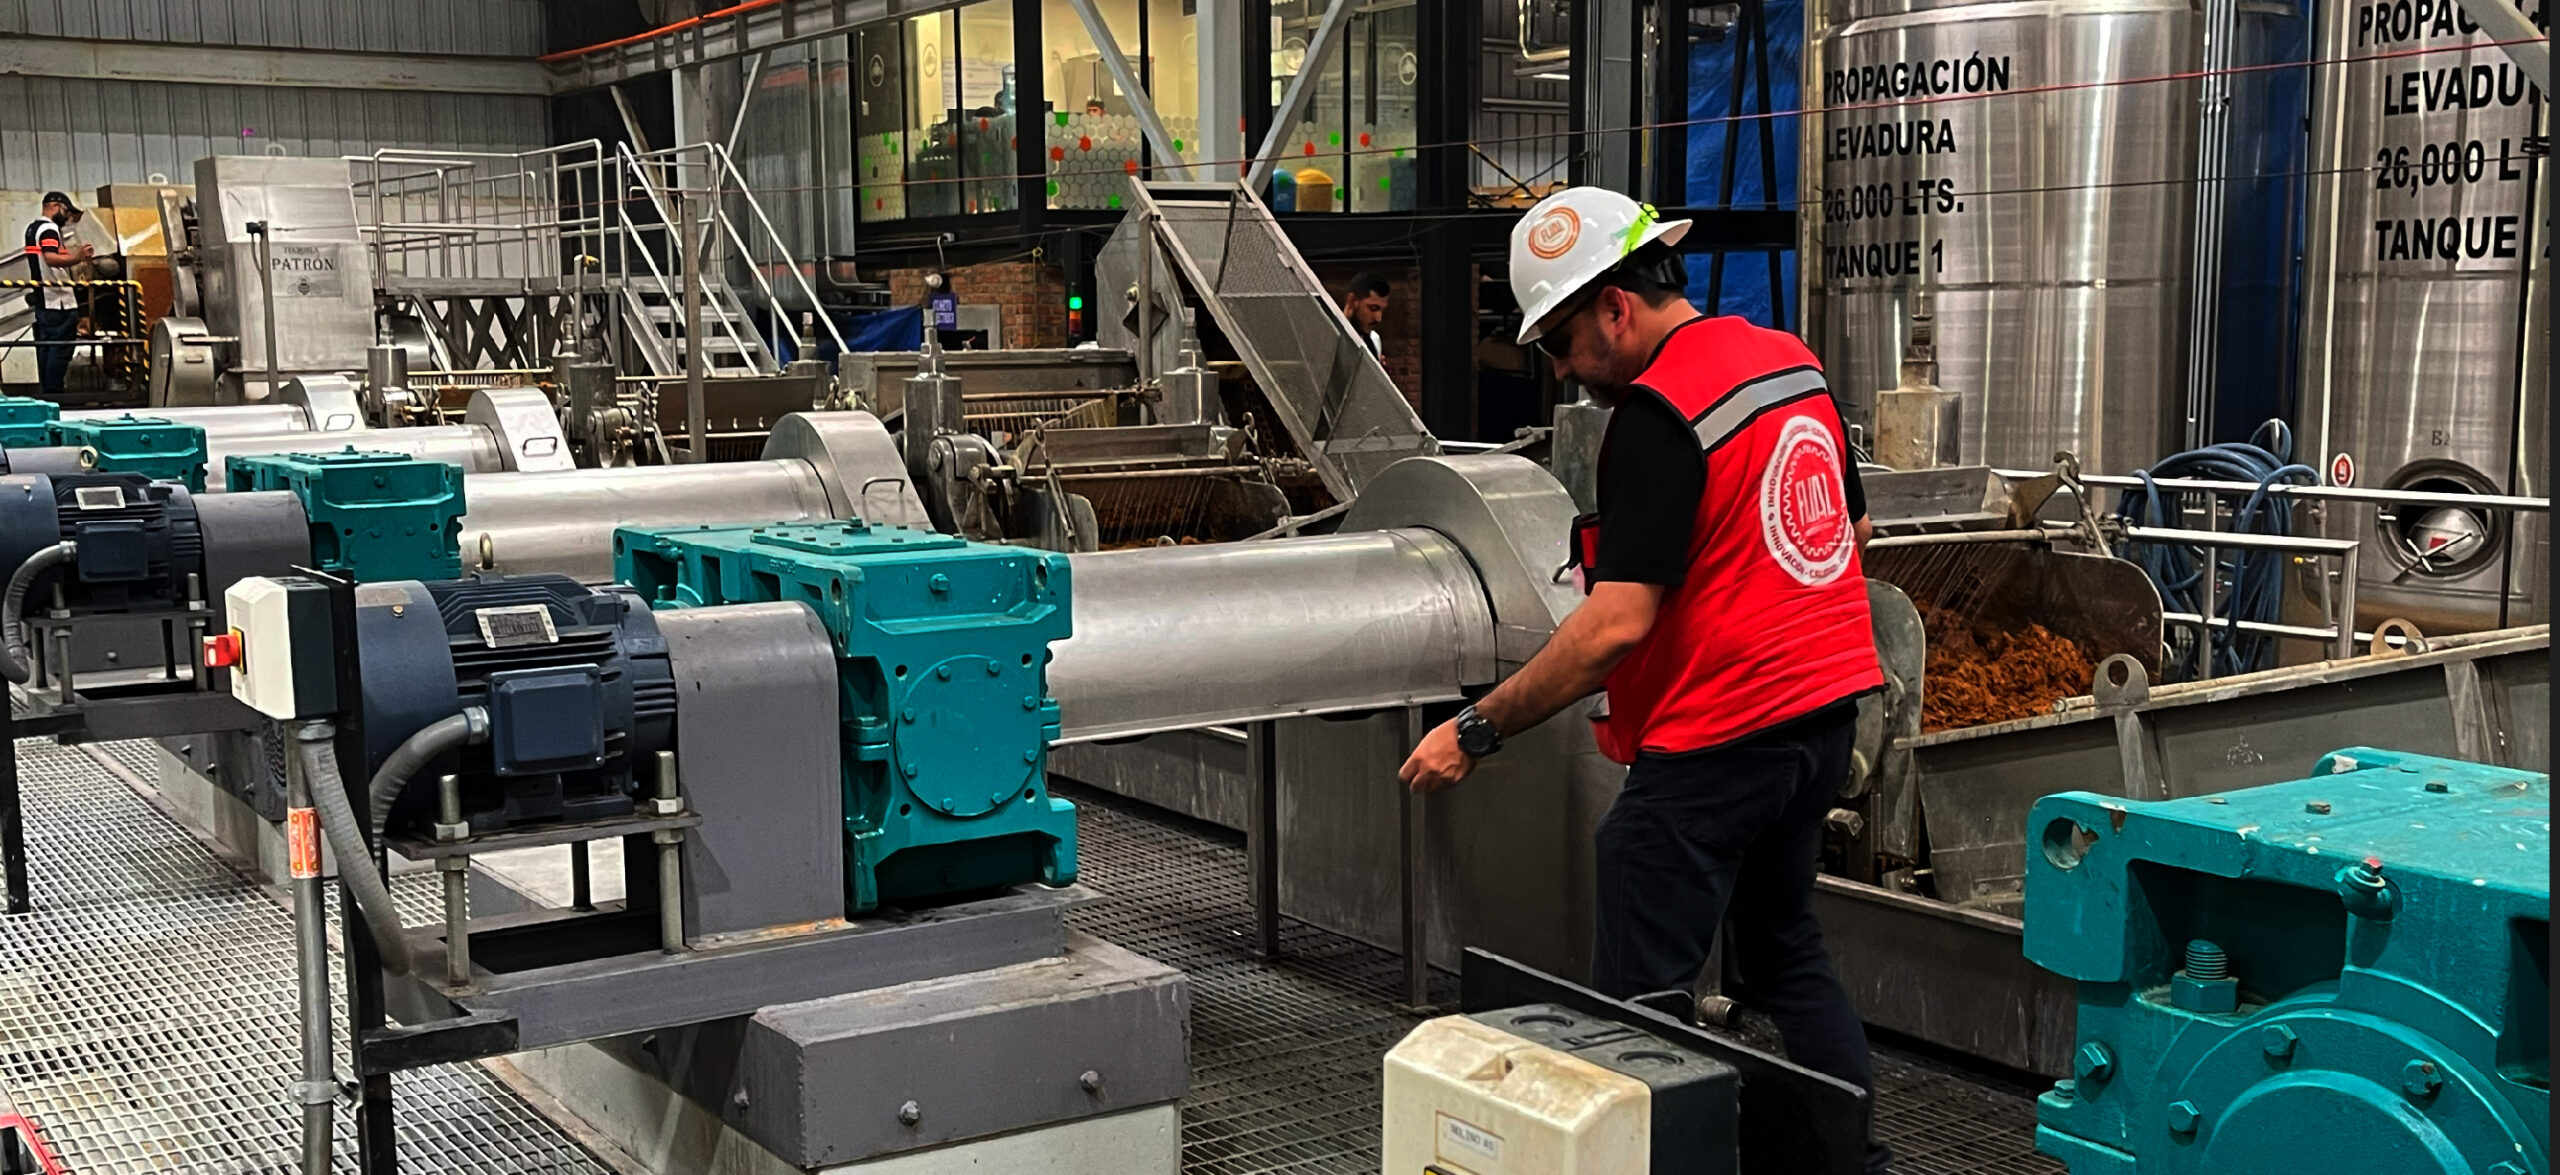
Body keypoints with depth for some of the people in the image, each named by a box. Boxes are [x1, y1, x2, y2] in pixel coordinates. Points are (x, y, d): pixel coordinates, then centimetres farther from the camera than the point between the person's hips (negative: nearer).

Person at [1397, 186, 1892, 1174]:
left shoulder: (1657, 414, -19)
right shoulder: (1790, 361, 8)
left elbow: (1618, 622, -25)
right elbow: (1851, 530, 19)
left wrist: (1477, 731, -20)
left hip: (1718, 741, -10)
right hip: (1823, 711, 10)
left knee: (1638, 1000, -3)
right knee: (1785, 952, 24)